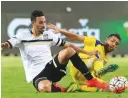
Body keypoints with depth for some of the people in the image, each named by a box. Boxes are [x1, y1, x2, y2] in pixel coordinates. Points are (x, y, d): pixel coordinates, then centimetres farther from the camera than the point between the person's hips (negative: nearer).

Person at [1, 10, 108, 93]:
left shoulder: (49, 34, 7)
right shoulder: (22, 36, -4)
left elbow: (68, 45, 11)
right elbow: (7, 44, -18)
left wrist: (87, 52, 7)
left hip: (51, 67, 4)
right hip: (37, 74, -4)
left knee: (69, 50, -21)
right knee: (44, 87, -42)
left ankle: (91, 80, -15)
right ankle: (62, 91, -8)